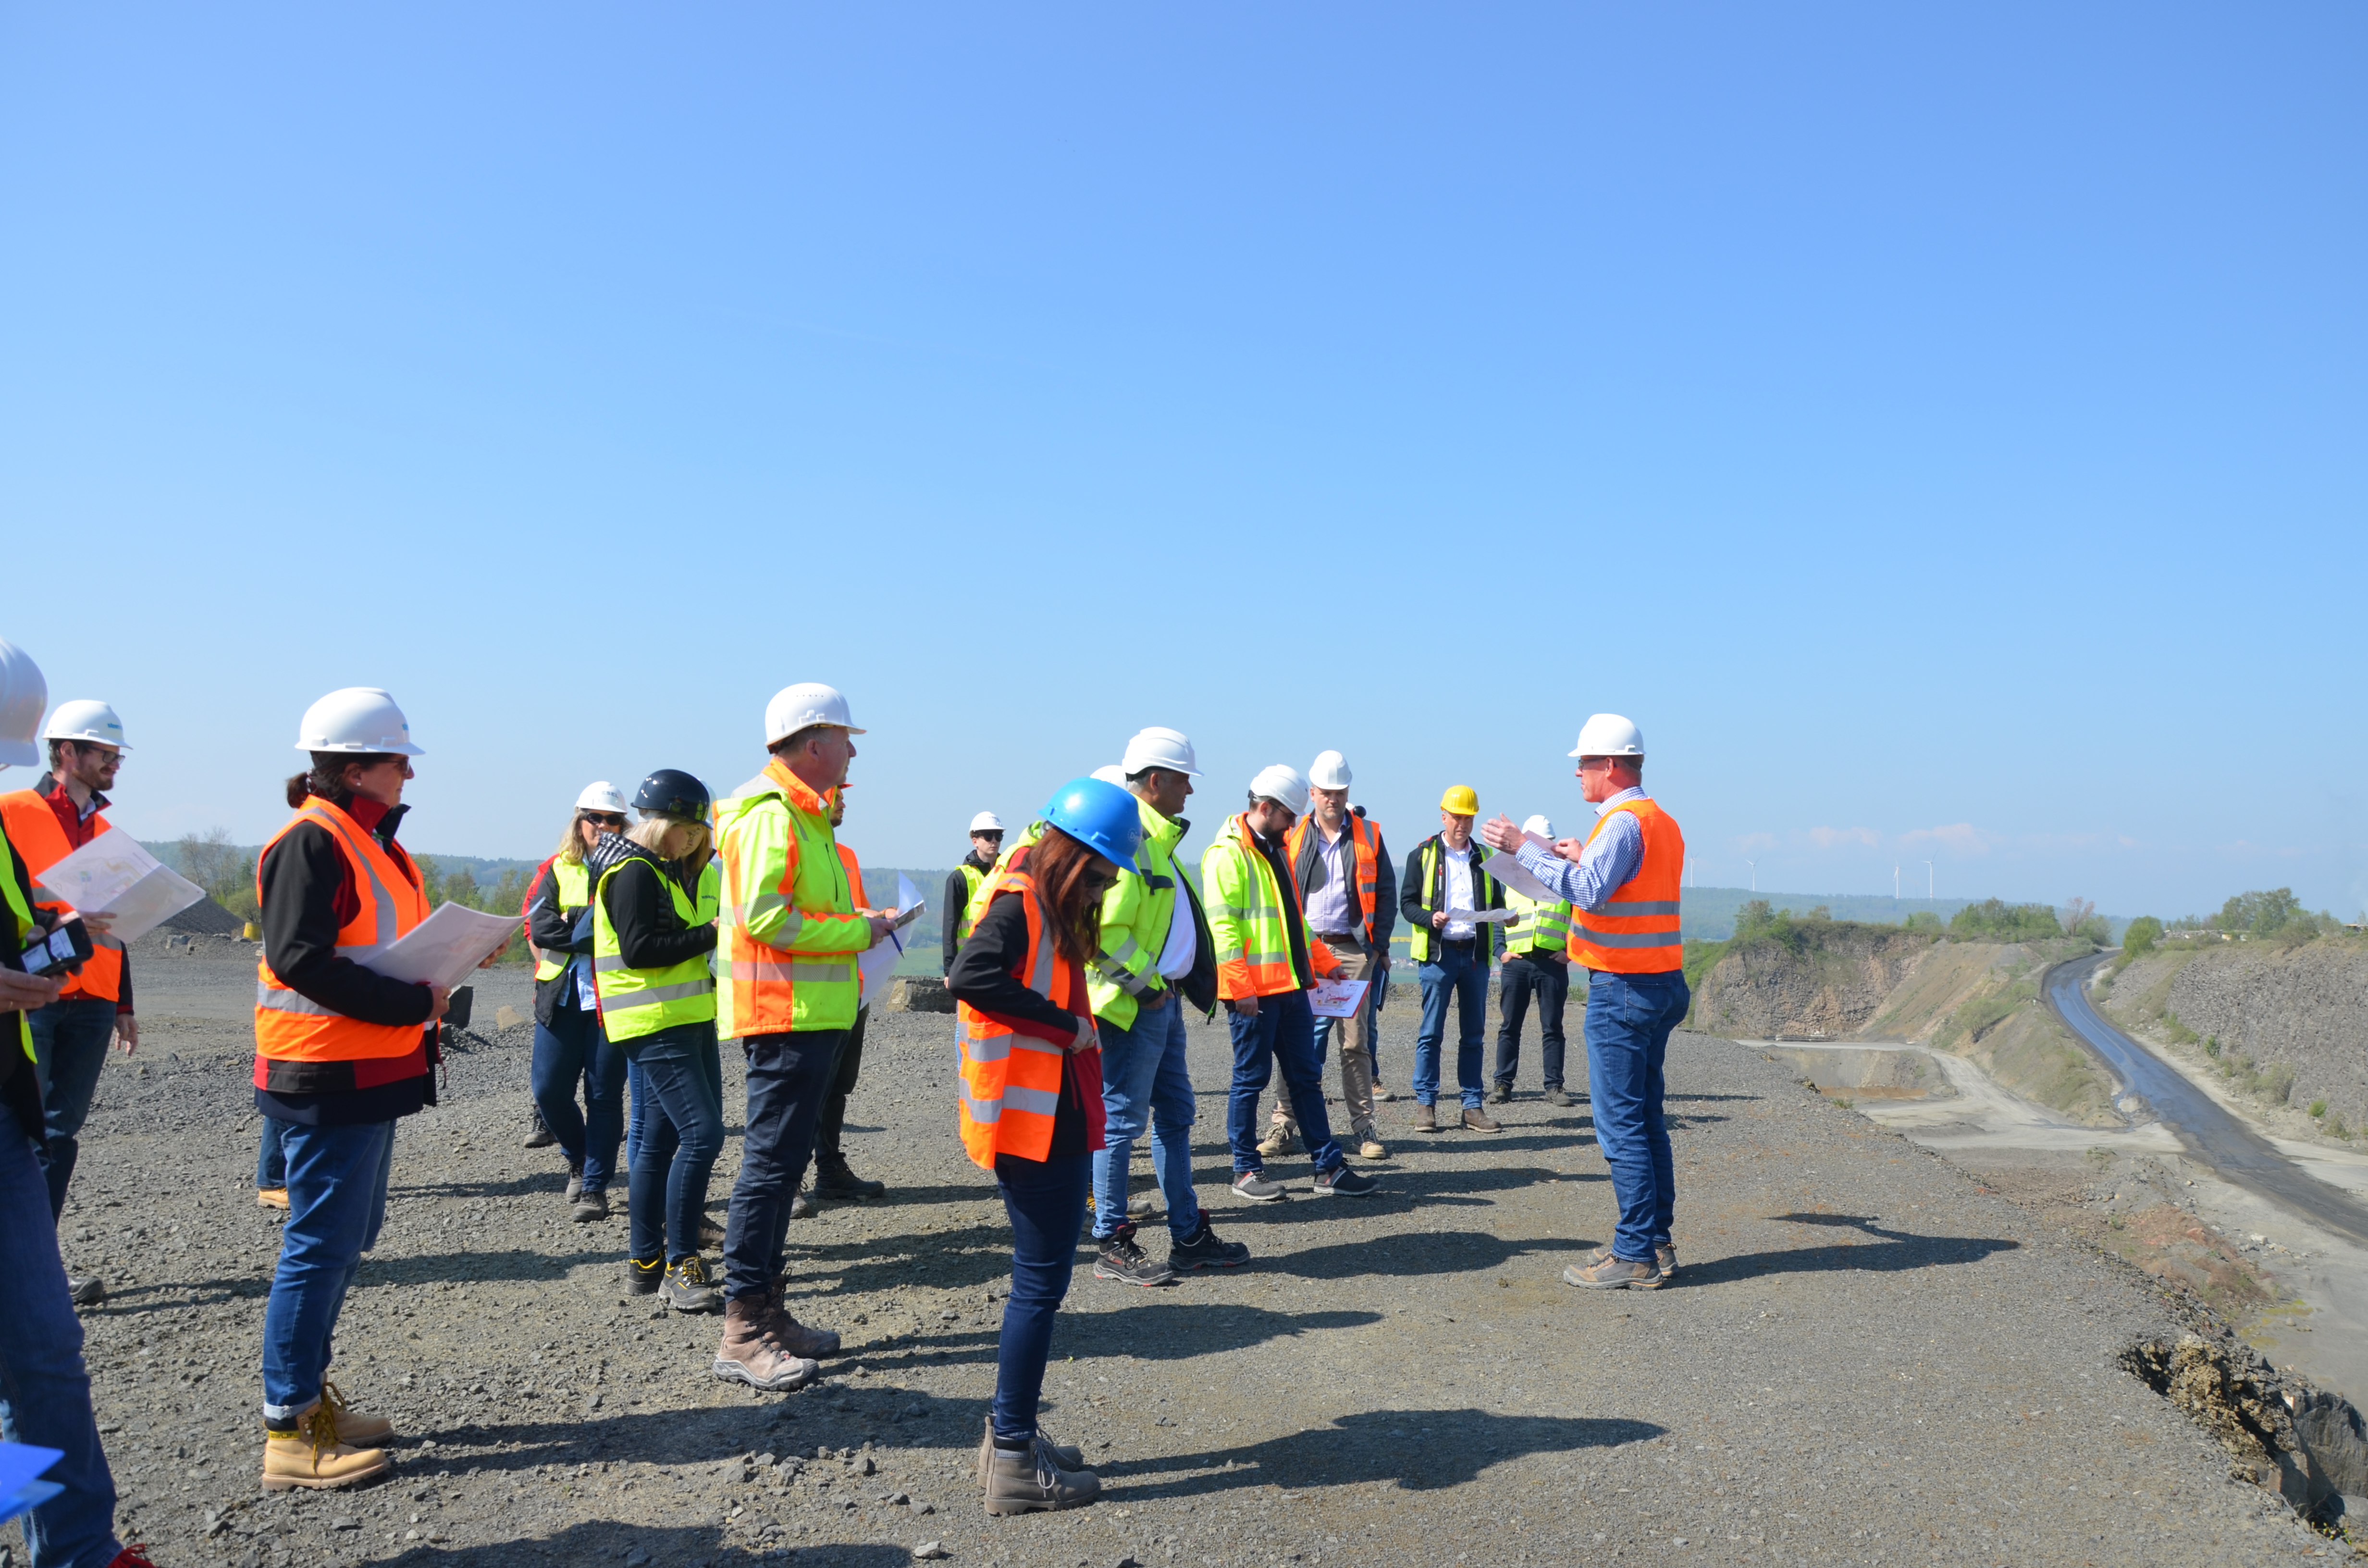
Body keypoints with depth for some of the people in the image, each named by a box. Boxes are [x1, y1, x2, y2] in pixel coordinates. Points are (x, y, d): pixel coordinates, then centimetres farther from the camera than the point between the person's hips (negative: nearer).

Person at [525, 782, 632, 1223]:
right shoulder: (555, 871, 9)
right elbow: (539, 928, -6)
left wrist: (576, 925, -16)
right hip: (563, 995, 2)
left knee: (605, 1095, 0)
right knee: (549, 1090, 0)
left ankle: (595, 1187, 11)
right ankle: (579, 1160, 27)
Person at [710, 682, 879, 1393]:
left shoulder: (804, 815, 19)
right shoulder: (771, 815, -14)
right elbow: (767, 917, -23)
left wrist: (856, 924, 12)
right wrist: (859, 930, -15)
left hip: (810, 1015, 11)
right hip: (786, 1014, -11)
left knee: (783, 1162, 15)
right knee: (771, 1161, -7)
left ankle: (768, 1310, 24)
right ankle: (743, 1333, -1)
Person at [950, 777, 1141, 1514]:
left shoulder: (1047, 907, 16)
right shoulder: (1018, 904, -14)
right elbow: (974, 977, -30)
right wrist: (1066, 1024, -23)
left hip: (1057, 1124, 10)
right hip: (1036, 1127, -10)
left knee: (1040, 1279, 17)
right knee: (1041, 1282, -3)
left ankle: (1011, 1434, 28)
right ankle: (1015, 1461, 6)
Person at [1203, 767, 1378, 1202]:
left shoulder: (1276, 852, 19)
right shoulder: (1228, 855, -11)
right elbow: (1222, 927, -18)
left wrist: (1322, 961, 23)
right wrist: (1240, 987, -22)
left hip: (1290, 986, 9)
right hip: (1254, 992, -9)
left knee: (1306, 1077, 10)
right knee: (1251, 1079, 1)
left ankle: (1329, 1169, 14)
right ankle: (1246, 1172, 13)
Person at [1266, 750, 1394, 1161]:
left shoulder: (1368, 836, 10)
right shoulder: (1293, 837, 7)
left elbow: (1386, 892, 10)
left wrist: (1379, 943, 1)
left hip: (1353, 950, 0)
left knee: (1356, 1041, 3)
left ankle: (1363, 1126, 10)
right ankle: (1284, 1124, 5)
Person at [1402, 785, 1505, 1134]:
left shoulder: (1483, 858, 14)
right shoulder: (1423, 855, 4)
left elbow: (1496, 906, 16)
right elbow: (1407, 903, 2)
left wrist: (1499, 945, -1)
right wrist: (1430, 918, -17)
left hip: (1476, 953, 3)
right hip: (1438, 952, -3)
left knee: (1473, 1034, 6)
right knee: (1431, 1033, -2)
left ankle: (1472, 1105, 12)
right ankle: (1425, 1104, 5)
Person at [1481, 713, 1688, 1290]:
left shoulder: (1623, 821, -15)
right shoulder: (1662, 821, 16)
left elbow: (1590, 893, -26)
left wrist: (1525, 849, -21)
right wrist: (1584, 858, 23)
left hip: (1622, 988, -10)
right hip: (1661, 983, 10)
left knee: (1620, 1123, -6)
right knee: (1645, 1117, 14)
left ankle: (1635, 1256, -2)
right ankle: (1656, 1242, 20)